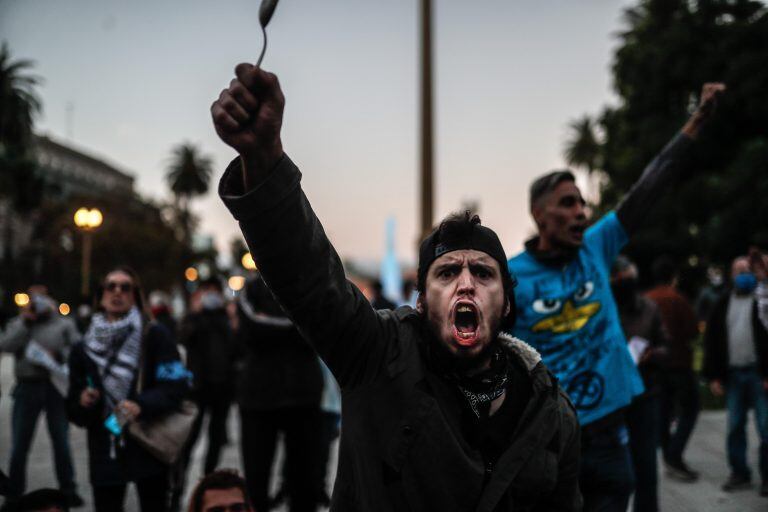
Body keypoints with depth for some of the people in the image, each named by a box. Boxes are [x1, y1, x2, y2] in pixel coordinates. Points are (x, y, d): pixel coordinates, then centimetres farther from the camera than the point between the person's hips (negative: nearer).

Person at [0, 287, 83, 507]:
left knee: (61, 442, 6)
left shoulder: (64, 324, 7)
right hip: (27, 387, 1)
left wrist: (57, 354, -16)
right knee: (19, 443, 5)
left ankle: (68, 489, 17)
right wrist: (25, 321, -9)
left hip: (55, 386, -1)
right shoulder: (18, 324, 11)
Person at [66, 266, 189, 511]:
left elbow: (175, 385, -9)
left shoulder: (154, 335, 0)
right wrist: (82, 402, -9)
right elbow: (75, 414, 13)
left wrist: (142, 405, -23)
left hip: (149, 451, -2)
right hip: (104, 454, 3)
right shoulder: (83, 348, 10)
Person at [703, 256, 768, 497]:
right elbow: (712, 339, 9)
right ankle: (740, 473, 18)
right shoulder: (723, 303, 10)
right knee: (735, 427, 8)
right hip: (732, 374, 4)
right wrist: (713, 376, 3)